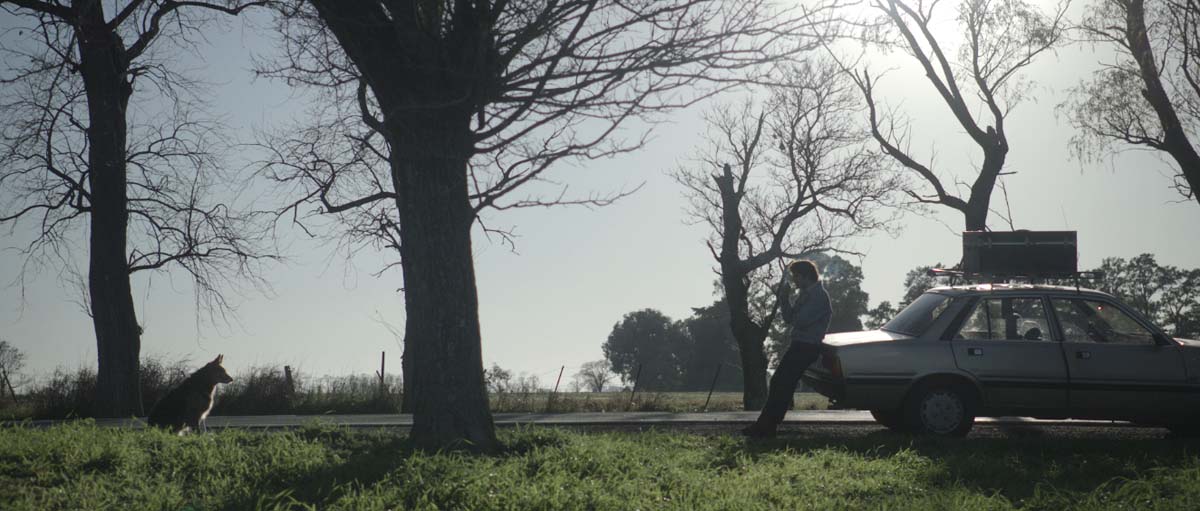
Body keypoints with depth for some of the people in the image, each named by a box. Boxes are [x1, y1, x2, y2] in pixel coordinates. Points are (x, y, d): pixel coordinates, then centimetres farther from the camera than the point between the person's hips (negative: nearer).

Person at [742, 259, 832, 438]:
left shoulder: (819, 296, -14)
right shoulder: (806, 294, 18)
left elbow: (800, 321, -23)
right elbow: (789, 319, 17)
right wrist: (783, 297, 4)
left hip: (807, 348, -10)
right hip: (799, 345, 10)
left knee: (782, 385, -11)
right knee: (778, 383, 8)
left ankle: (765, 428, -10)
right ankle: (765, 426, 10)